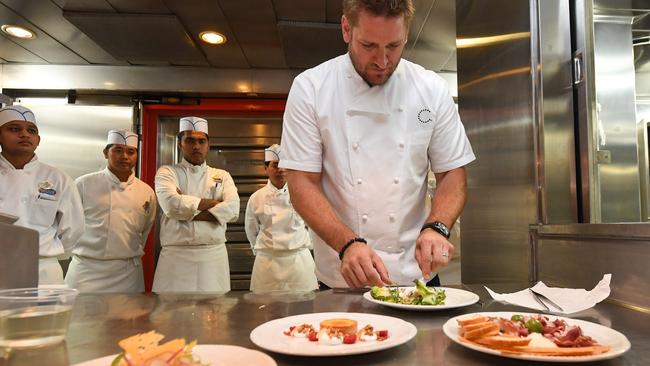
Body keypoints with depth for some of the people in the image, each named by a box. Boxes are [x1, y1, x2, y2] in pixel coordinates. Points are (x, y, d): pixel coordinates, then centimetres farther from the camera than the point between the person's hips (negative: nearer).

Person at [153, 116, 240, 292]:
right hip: (176, 256, -1)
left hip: (214, 255, 2)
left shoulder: (222, 176, 12)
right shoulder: (167, 172, 7)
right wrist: (214, 202, -6)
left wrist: (188, 211, -11)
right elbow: (171, 204, -13)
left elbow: (232, 209, -6)